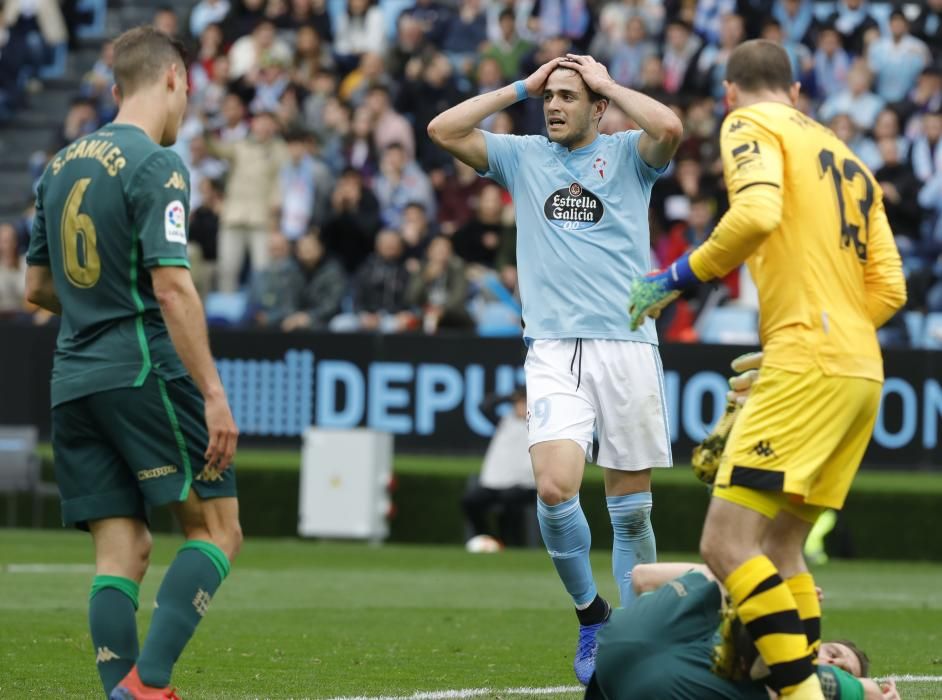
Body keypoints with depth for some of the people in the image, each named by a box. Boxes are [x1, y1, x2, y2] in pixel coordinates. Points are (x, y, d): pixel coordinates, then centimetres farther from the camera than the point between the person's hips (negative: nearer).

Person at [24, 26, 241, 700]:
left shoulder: (64, 163, 14)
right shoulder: (155, 165, -10)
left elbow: (37, 286, 20)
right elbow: (172, 286, -18)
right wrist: (213, 393, -18)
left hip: (73, 384, 7)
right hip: (146, 373, -7)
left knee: (122, 551, 5)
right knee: (217, 529, -1)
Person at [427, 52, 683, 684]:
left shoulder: (627, 154, 6)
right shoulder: (522, 157, 14)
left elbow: (670, 128, -16)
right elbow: (443, 130, 3)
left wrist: (608, 84, -2)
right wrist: (521, 88, 5)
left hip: (627, 346, -1)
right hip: (554, 350, 1)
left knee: (630, 508, 3)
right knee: (555, 489, -18)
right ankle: (591, 614, 4)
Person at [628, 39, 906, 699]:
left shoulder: (753, 125, 2)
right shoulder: (850, 160, 23)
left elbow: (757, 213, -19)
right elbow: (889, 287, 18)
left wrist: (678, 277, -9)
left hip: (807, 364, -8)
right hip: (862, 372, 8)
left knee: (727, 544, -12)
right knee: (781, 548, 14)